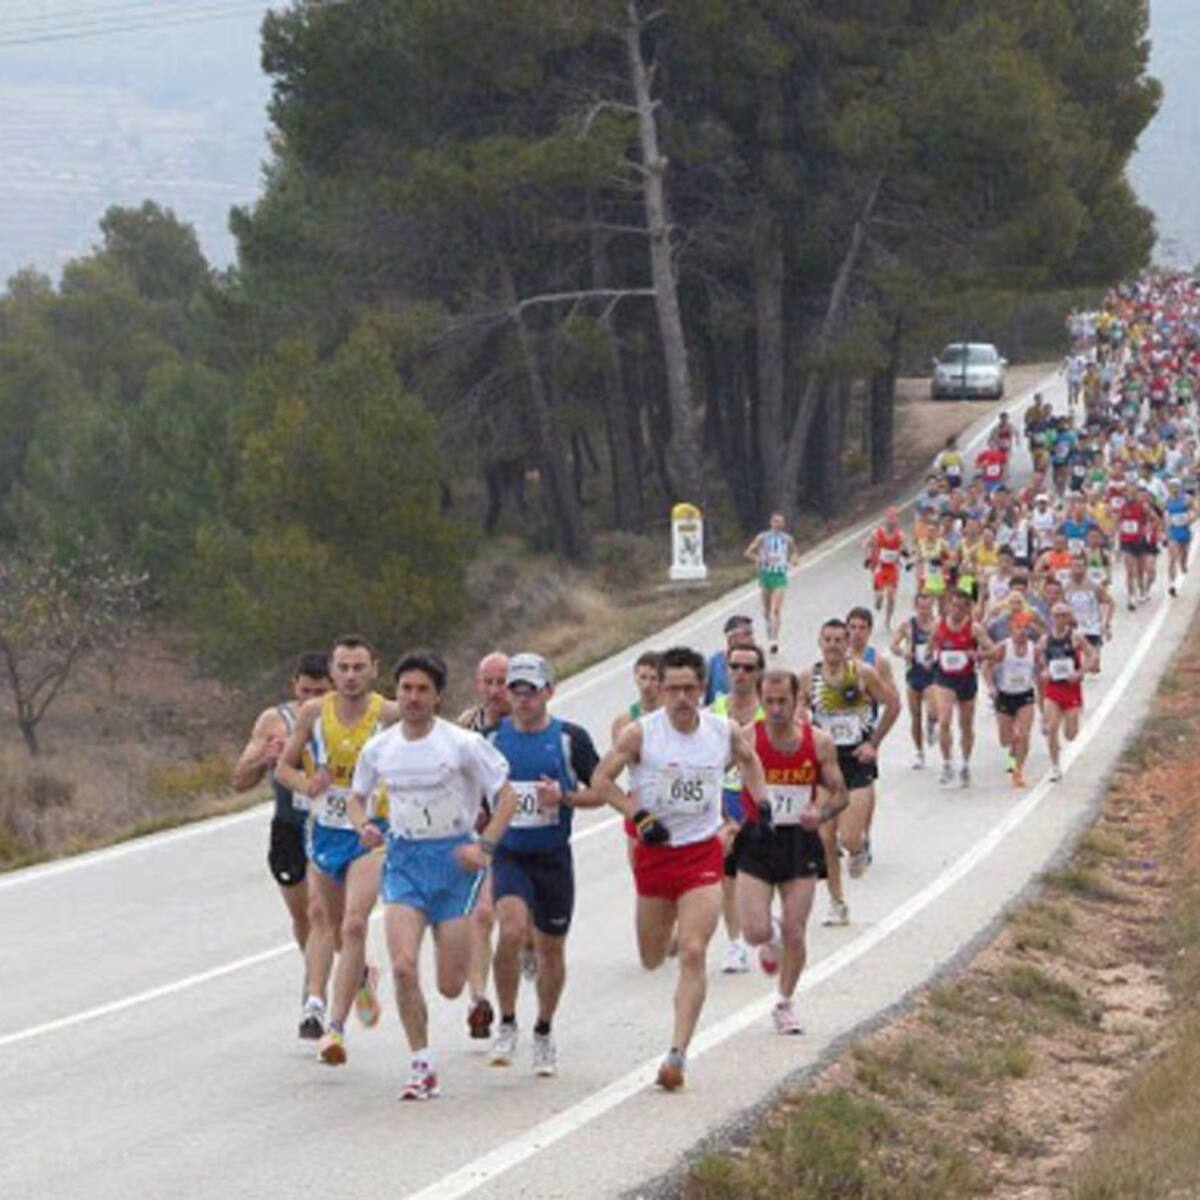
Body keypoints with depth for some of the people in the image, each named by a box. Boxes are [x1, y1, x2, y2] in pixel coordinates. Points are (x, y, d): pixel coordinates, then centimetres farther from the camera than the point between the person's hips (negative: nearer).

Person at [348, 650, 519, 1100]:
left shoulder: (464, 743, -9)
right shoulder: (378, 749, 2)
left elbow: (506, 796, -4)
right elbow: (357, 796, 19)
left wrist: (484, 845, -16)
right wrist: (364, 826, -3)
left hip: (454, 859, -2)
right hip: (403, 860, 2)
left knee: (450, 986, 0)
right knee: (403, 966, -17)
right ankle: (422, 1067, -4)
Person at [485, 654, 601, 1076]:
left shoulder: (570, 738, -2)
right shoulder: (492, 737, 3)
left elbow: (601, 791, 1)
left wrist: (565, 797, -16)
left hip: (554, 856, 1)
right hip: (509, 855, -1)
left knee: (551, 948, 10)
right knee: (512, 930, -24)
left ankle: (544, 1033, 31)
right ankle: (506, 1025, -8)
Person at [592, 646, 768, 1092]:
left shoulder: (725, 732, 0)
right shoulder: (640, 733, -8)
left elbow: (750, 760, 22)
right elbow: (601, 779, -6)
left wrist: (760, 804, 10)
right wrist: (639, 815, -17)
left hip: (703, 852, -1)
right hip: (654, 852, 1)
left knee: (692, 954, -15)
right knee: (652, 960, 13)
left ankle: (678, 1054, -15)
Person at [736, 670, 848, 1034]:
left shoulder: (819, 742, -5)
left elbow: (840, 794, 4)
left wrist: (820, 814, -17)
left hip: (800, 842, 1)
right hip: (757, 840, -1)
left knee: (794, 934, 1)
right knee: (756, 931, -10)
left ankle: (785, 1004, 22)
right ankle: (770, 941, 29)